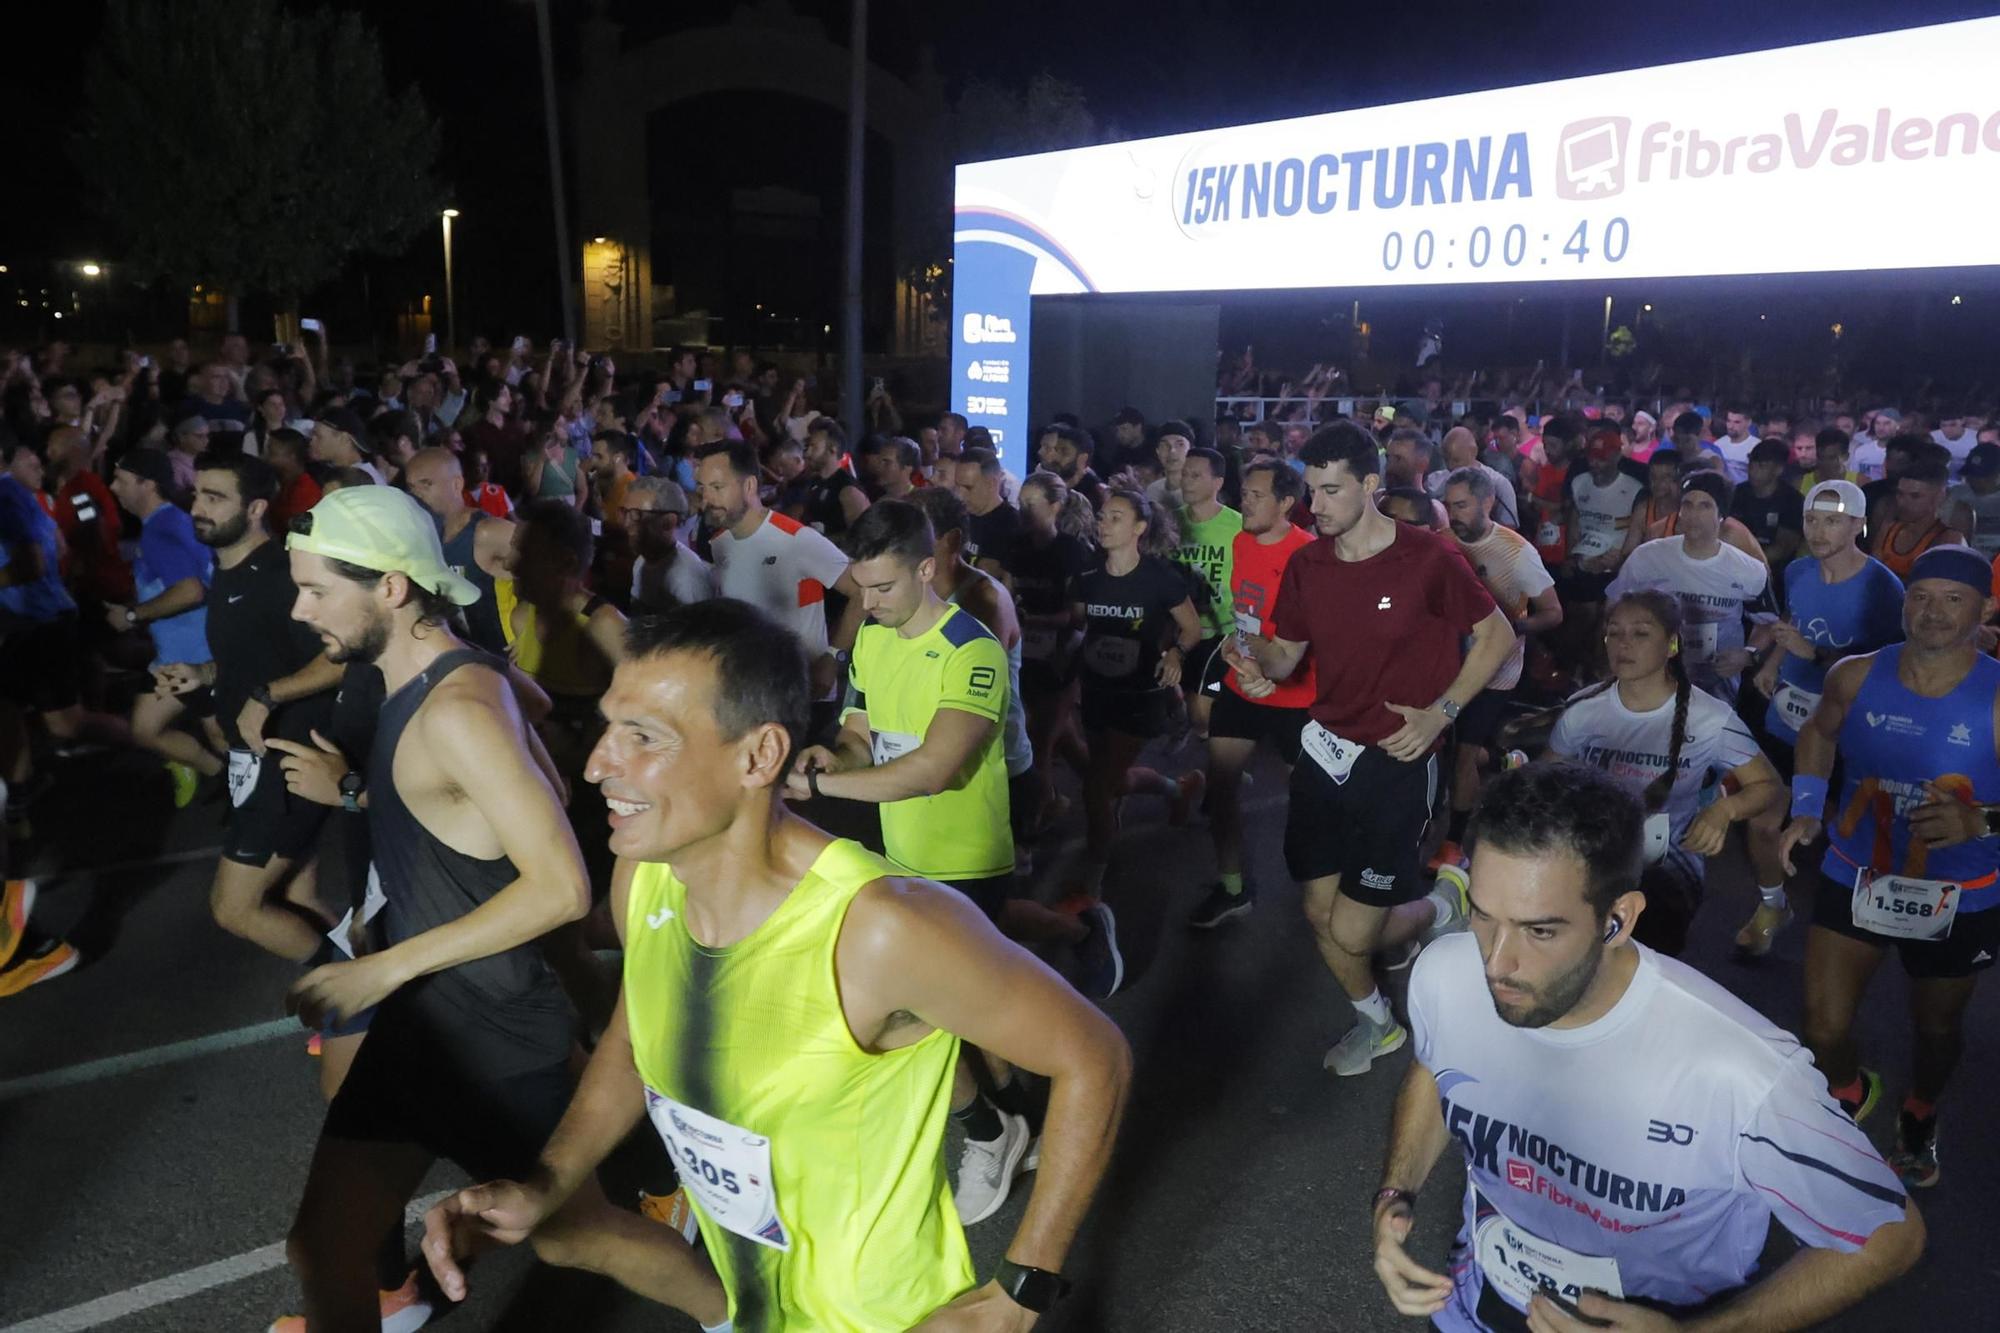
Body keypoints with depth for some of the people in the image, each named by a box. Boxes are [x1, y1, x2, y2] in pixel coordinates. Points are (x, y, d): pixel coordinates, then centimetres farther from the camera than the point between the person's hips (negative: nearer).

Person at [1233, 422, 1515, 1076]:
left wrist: (1441, 711, -11)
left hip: (1397, 760, -5)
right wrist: (1258, 661, -14)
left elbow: (1497, 636, -2)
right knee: (1321, 914, 10)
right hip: (1326, 751, 5)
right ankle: (1375, 1021, 38)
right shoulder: (1306, 565, 1)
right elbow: (1286, 654, 10)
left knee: (1352, 932, -5)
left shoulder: (1428, 558, -13)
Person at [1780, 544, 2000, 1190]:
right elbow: (1819, 732, 11)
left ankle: (1918, 1121, 54)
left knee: (1937, 1027, 22)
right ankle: (1850, 1094, 38)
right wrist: (1807, 809, 1)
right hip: (1855, 878, 1)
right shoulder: (1856, 677, -11)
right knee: (1823, 1028, 1)